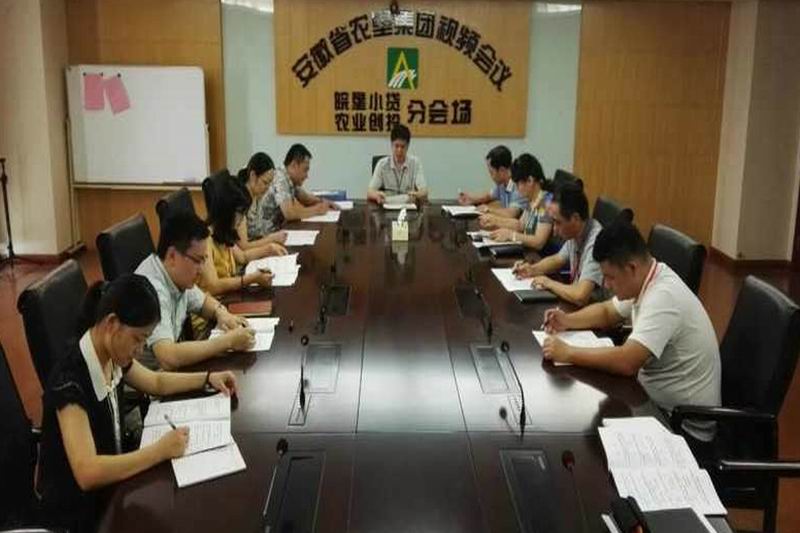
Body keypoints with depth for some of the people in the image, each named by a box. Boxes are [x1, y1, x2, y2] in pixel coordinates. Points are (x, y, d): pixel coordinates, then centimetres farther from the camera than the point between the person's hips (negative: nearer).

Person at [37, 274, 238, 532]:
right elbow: (87, 473, -37)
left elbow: (156, 382, 14)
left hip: (108, 480, 7)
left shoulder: (111, 357, -6)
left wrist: (208, 378, 4)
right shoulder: (70, 380, -30)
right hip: (77, 508, -7)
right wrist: (160, 450, -32)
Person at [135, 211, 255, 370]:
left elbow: (203, 300, 18)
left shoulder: (179, 275, -2)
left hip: (172, 368, 8)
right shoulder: (152, 290, -27)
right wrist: (228, 341, -30)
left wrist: (221, 312, -4)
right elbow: (169, 358, -38)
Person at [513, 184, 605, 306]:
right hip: (573, 305, 7)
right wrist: (532, 269, 0)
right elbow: (558, 259, 18)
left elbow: (580, 296, -35)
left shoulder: (596, 243, -27)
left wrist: (549, 283, -18)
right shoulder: (575, 234, -3)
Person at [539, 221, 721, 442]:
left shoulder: (663, 297, -27)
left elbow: (627, 362, -35)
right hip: (656, 402, 8)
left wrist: (568, 353, -25)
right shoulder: (643, 280, 0)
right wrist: (567, 321, 0)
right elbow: (607, 312, 17)